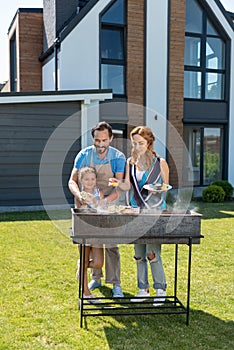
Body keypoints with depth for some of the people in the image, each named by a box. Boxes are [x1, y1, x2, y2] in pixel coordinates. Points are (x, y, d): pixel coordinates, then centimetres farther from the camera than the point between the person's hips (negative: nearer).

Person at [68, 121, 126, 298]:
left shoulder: (118, 157, -10)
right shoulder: (83, 155, -6)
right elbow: (72, 181, -7)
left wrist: (106, 200, -32)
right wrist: (79, 195, -28)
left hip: (108, 204, -2)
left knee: (111, 243, -6)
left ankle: (115, 284, 4)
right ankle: (96, 278, 27)